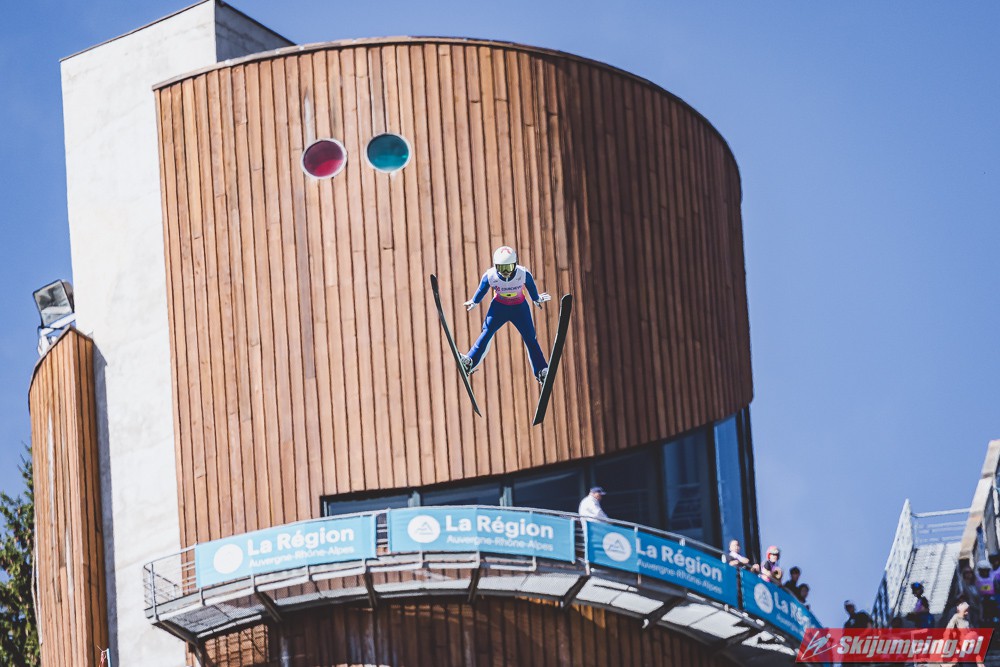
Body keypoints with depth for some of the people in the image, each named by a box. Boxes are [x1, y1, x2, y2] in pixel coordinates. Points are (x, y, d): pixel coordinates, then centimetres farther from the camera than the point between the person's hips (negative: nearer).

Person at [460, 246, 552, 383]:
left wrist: (537, 299, 15)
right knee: (487, 332, -12)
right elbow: (482, 289, -4)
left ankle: (541, 371, 3)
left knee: (530, 338, -2)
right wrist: (473, 302, 13)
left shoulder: (524, 274, -27)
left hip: (520, 307, 0)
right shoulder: (490, 276, -26)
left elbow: (531, 287, -5)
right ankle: (469, 362, -8)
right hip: (499, 306, 0)